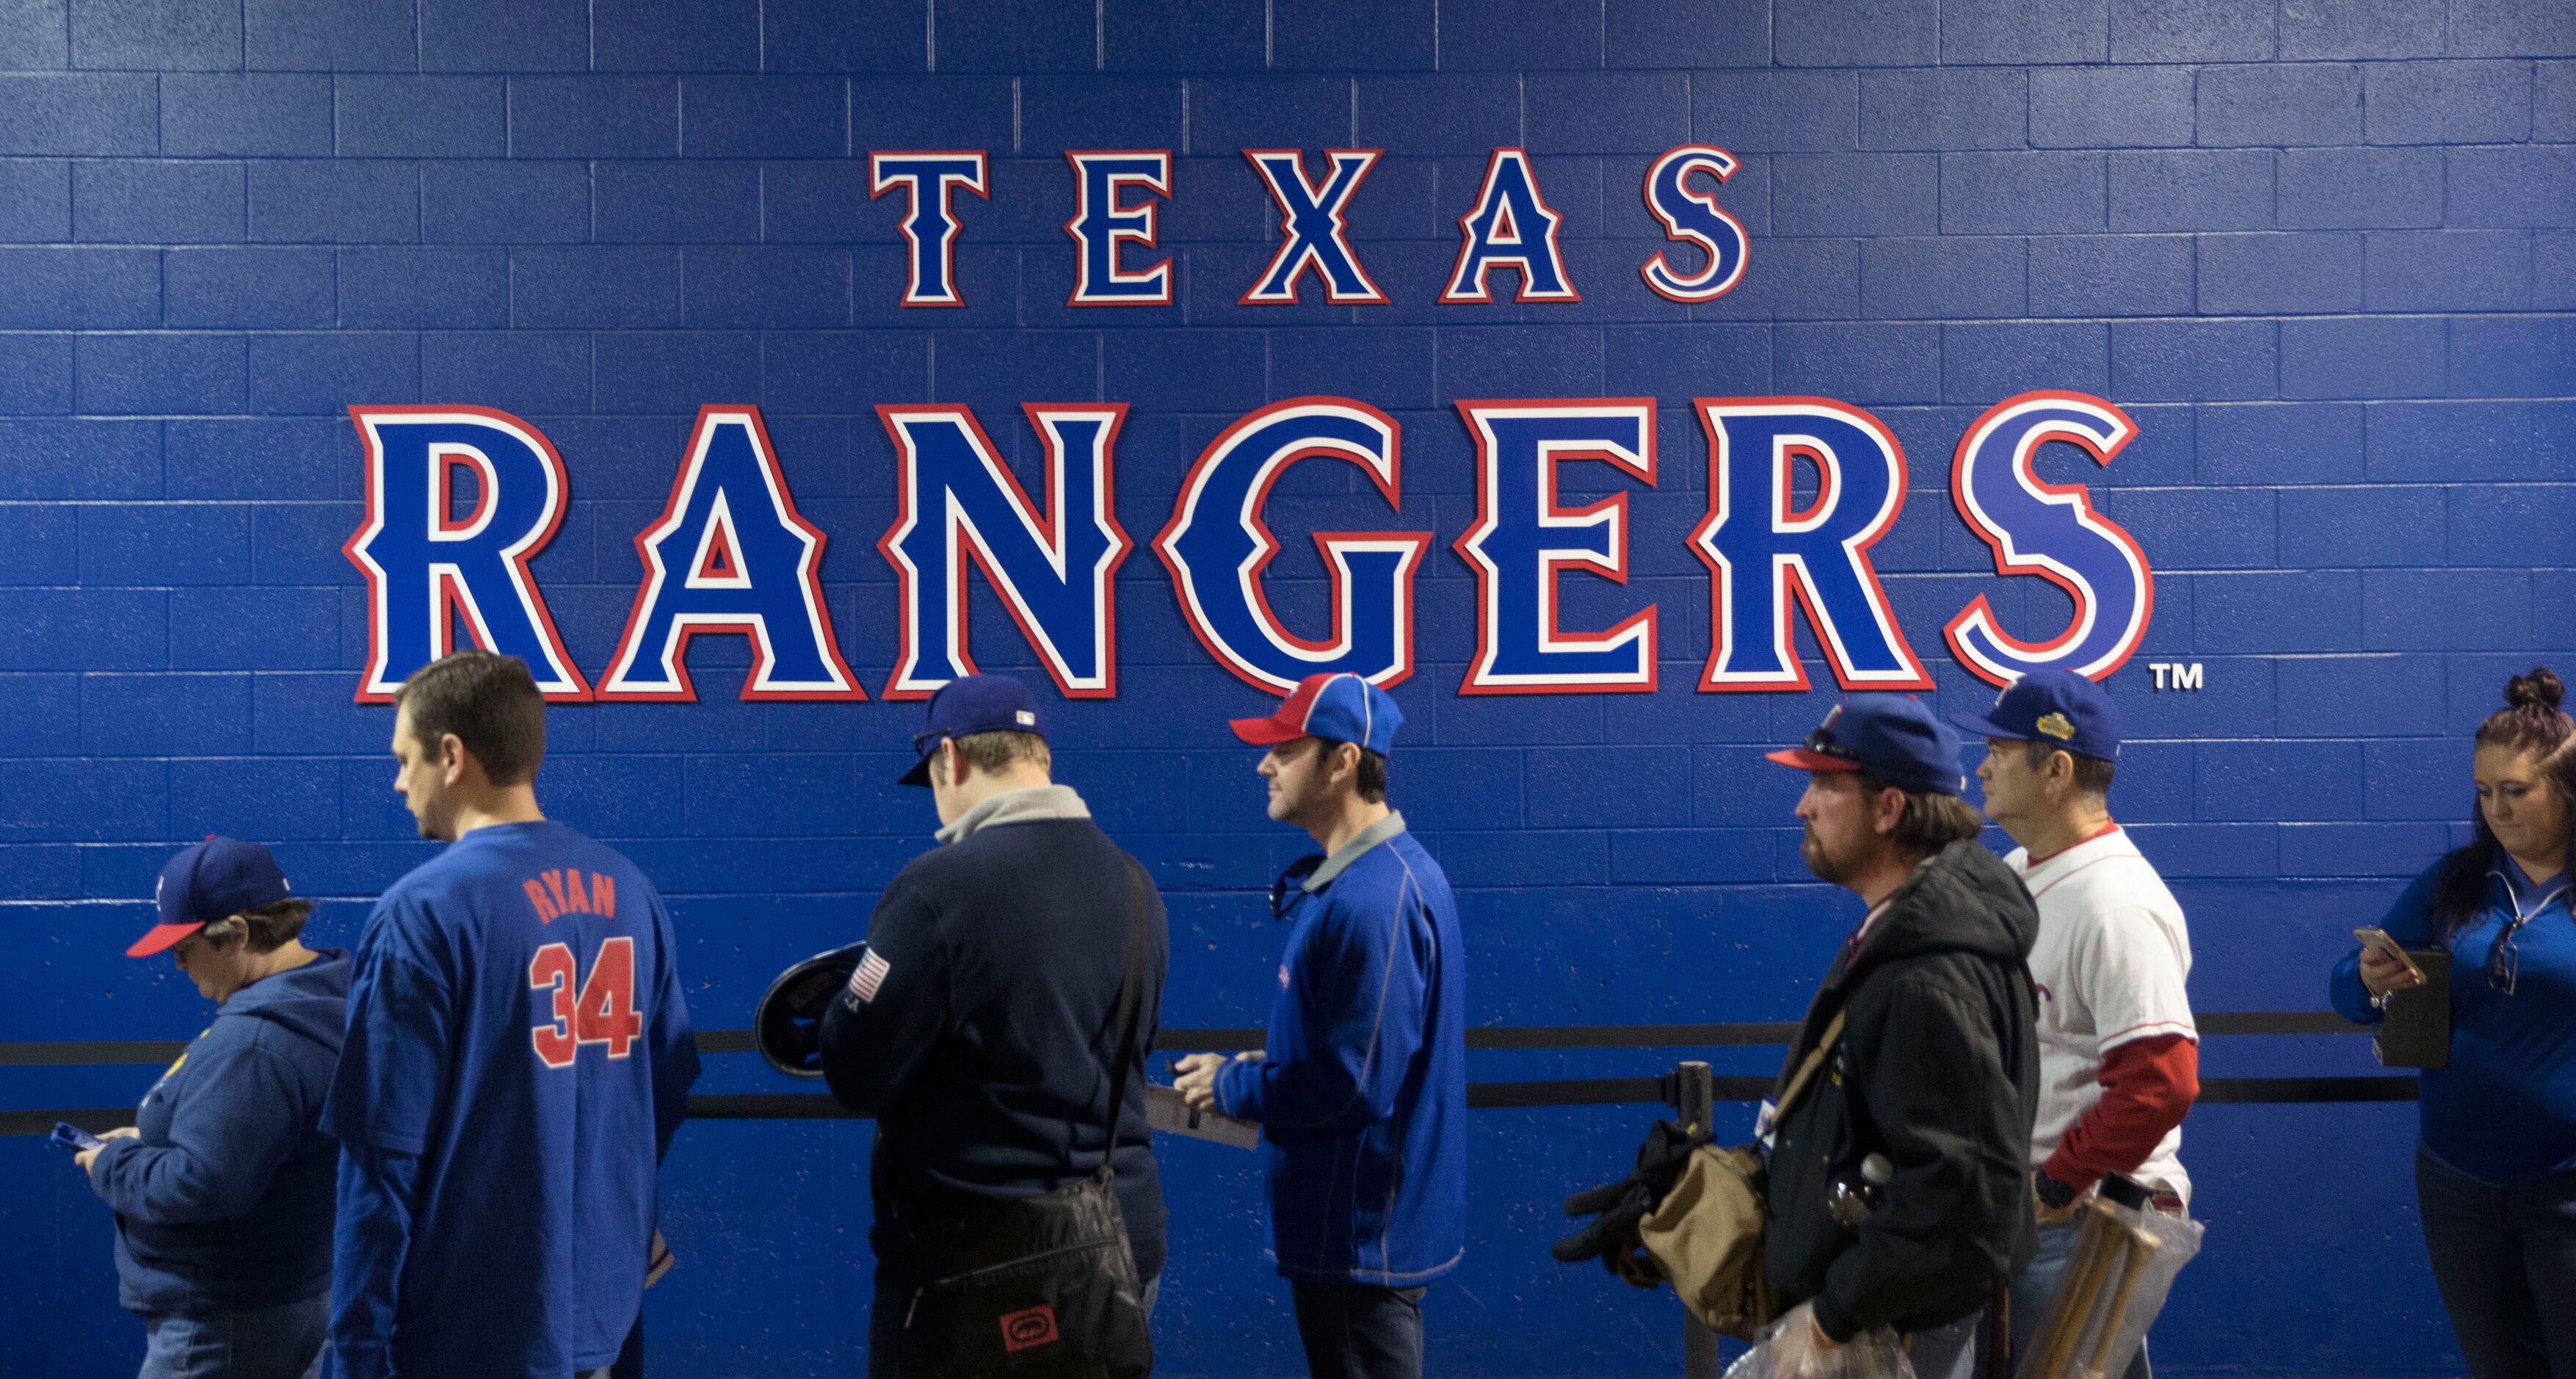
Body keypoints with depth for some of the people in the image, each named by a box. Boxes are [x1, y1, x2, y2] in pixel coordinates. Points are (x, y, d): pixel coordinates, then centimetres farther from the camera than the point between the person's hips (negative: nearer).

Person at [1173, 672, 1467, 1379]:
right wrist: (1266, 1067, 6)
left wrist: (1231, 1086, -12)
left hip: (1360, 1236, -10)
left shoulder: (1371, 901, -25)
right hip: (1362, 1221, 10)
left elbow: (1351, 1087, -27)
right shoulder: (1384, 871, 9)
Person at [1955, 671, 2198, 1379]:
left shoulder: (2117, 906, -21)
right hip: (2014, 1212, 9)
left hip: (2086, 1219, -9)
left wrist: (2054, 1188, -18)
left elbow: (2160, 1083, -27)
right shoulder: (2015, 876, 9)